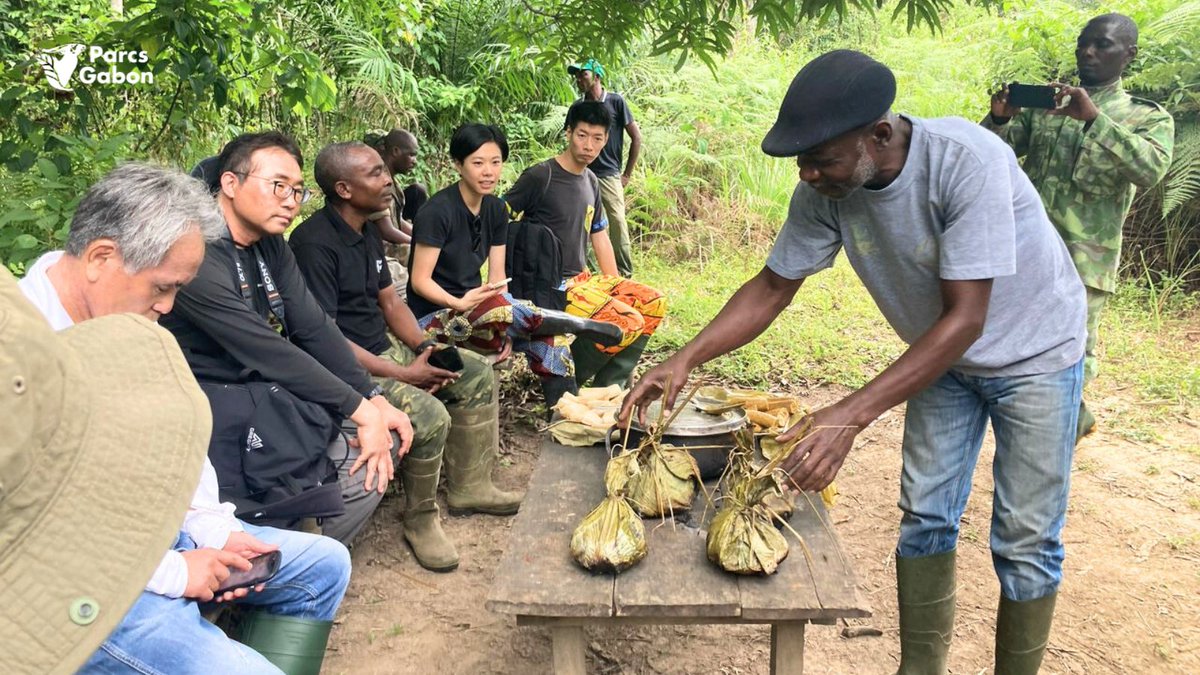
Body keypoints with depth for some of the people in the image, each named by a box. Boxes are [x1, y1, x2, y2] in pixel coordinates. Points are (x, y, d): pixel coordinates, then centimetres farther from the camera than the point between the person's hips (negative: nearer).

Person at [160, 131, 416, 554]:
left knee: (383, 443, 2)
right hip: (225, 405, -9)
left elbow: (316, 329, 2)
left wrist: (375, 400, -9)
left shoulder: (272, 247, 6)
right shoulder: (198, 254, -22)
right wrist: (360, 409, -22)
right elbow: (267, 352, -25)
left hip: (272, 394, 9)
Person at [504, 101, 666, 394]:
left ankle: (608, 385, 4)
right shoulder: (540, 177, -12)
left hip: (582, 279, 8)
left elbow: (600, 238, 19)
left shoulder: (591, 182, 12)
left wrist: (617, 290, 14)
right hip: (550, 287, -8)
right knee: (627, 322, -23)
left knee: (654, 303, -2)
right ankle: (564, 385, -3)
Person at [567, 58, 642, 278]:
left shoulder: (615, 101, -2)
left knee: (617, 223, -9)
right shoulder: (577, 107, 9)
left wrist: (627, 175, -1)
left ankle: (625, 275, 0)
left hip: (608, 175, -4)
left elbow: (636, 138, 0)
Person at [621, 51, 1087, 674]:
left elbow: (966, 319, -36)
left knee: (1025, 544, 1)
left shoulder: (967, 161, -36)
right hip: (943, 354, 5)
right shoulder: (824, 192, -20)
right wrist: (685, 360, -22)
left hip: (1033, 350, -4)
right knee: (925, 519, 8)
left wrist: (851, 415, -42)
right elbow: (773, 287, -10)